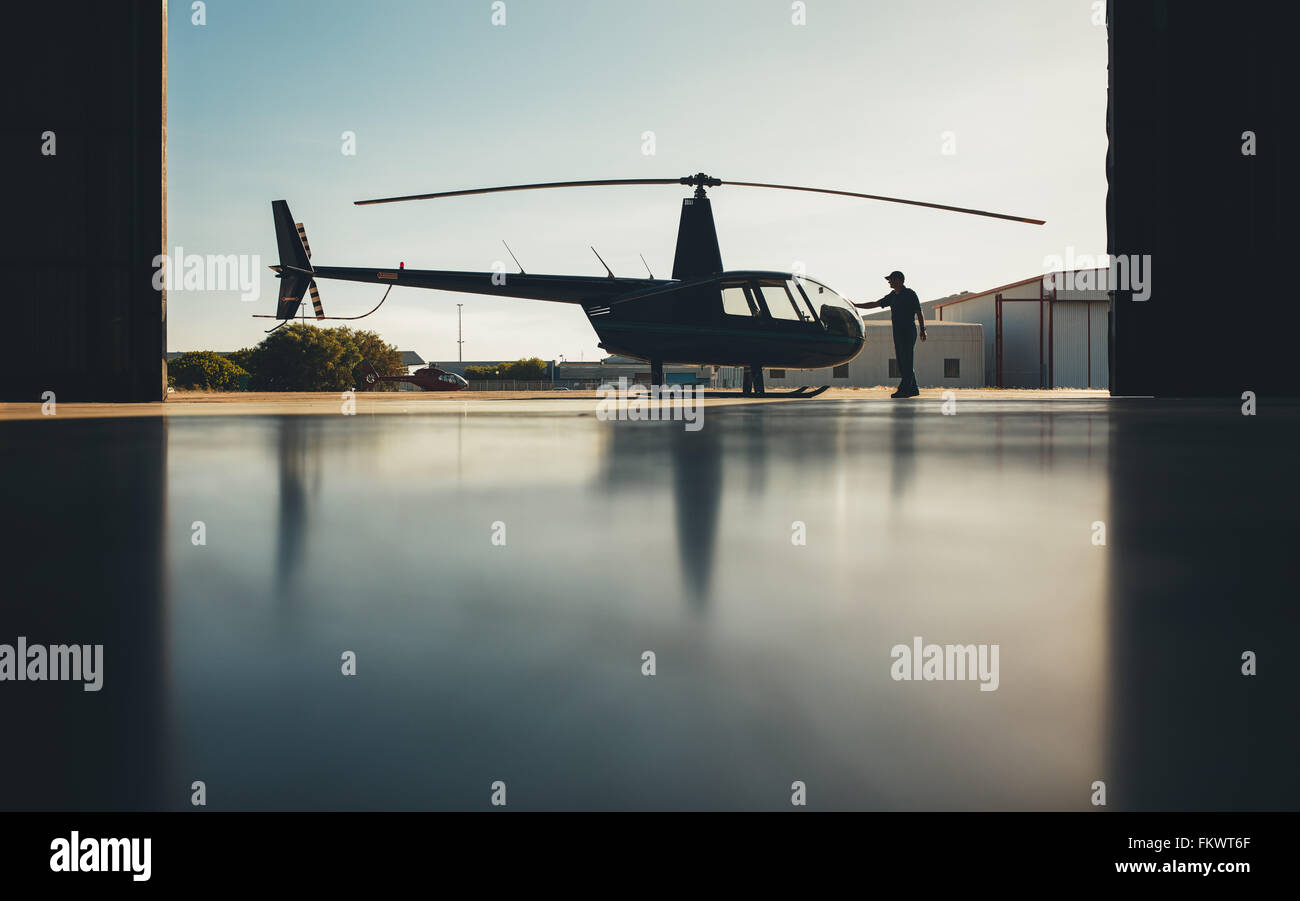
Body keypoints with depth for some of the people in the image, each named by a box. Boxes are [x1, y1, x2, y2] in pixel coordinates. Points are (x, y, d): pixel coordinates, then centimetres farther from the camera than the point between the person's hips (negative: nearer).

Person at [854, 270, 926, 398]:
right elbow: (874, 305, 20)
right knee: (902, 362, 7)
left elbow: (919, 312, -7)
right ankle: (912, 389, 11)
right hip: (898, 332, 8)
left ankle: (904, 390, -13)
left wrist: (922, 330, -13)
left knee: (906, 361, -9)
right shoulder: (892, 296, 17)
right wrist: (855, 305, 17)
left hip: (908, 332, -8)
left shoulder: (910, 294, -5)